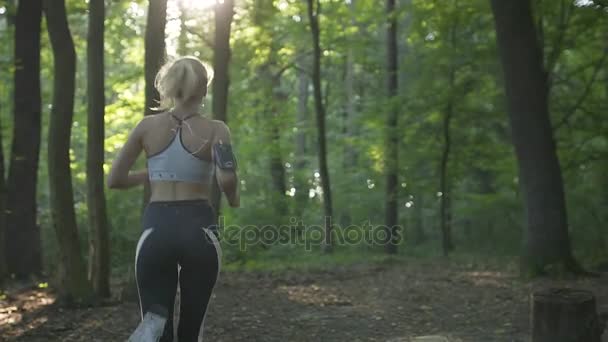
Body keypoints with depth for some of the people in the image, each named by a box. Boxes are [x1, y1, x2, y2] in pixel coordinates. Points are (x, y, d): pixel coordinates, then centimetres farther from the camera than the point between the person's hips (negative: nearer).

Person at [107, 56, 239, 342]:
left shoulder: (147, 126, 5)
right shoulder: (215, 130, -2)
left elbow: (114, 180, 6)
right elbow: (226, 179, -19)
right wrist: (233, 199, 4)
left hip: (156, 227, 1)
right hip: (199, 228, -1)